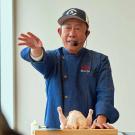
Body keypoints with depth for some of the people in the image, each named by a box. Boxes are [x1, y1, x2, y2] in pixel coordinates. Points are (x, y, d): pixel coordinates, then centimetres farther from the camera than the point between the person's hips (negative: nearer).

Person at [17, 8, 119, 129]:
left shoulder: (100, 61, 8)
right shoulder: (53, 58, 11)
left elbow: (105, 94, -2)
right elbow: (42, 61, -12)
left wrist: (101, 119, -20)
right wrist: (36, 50, -36)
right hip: (55, 128, 1)